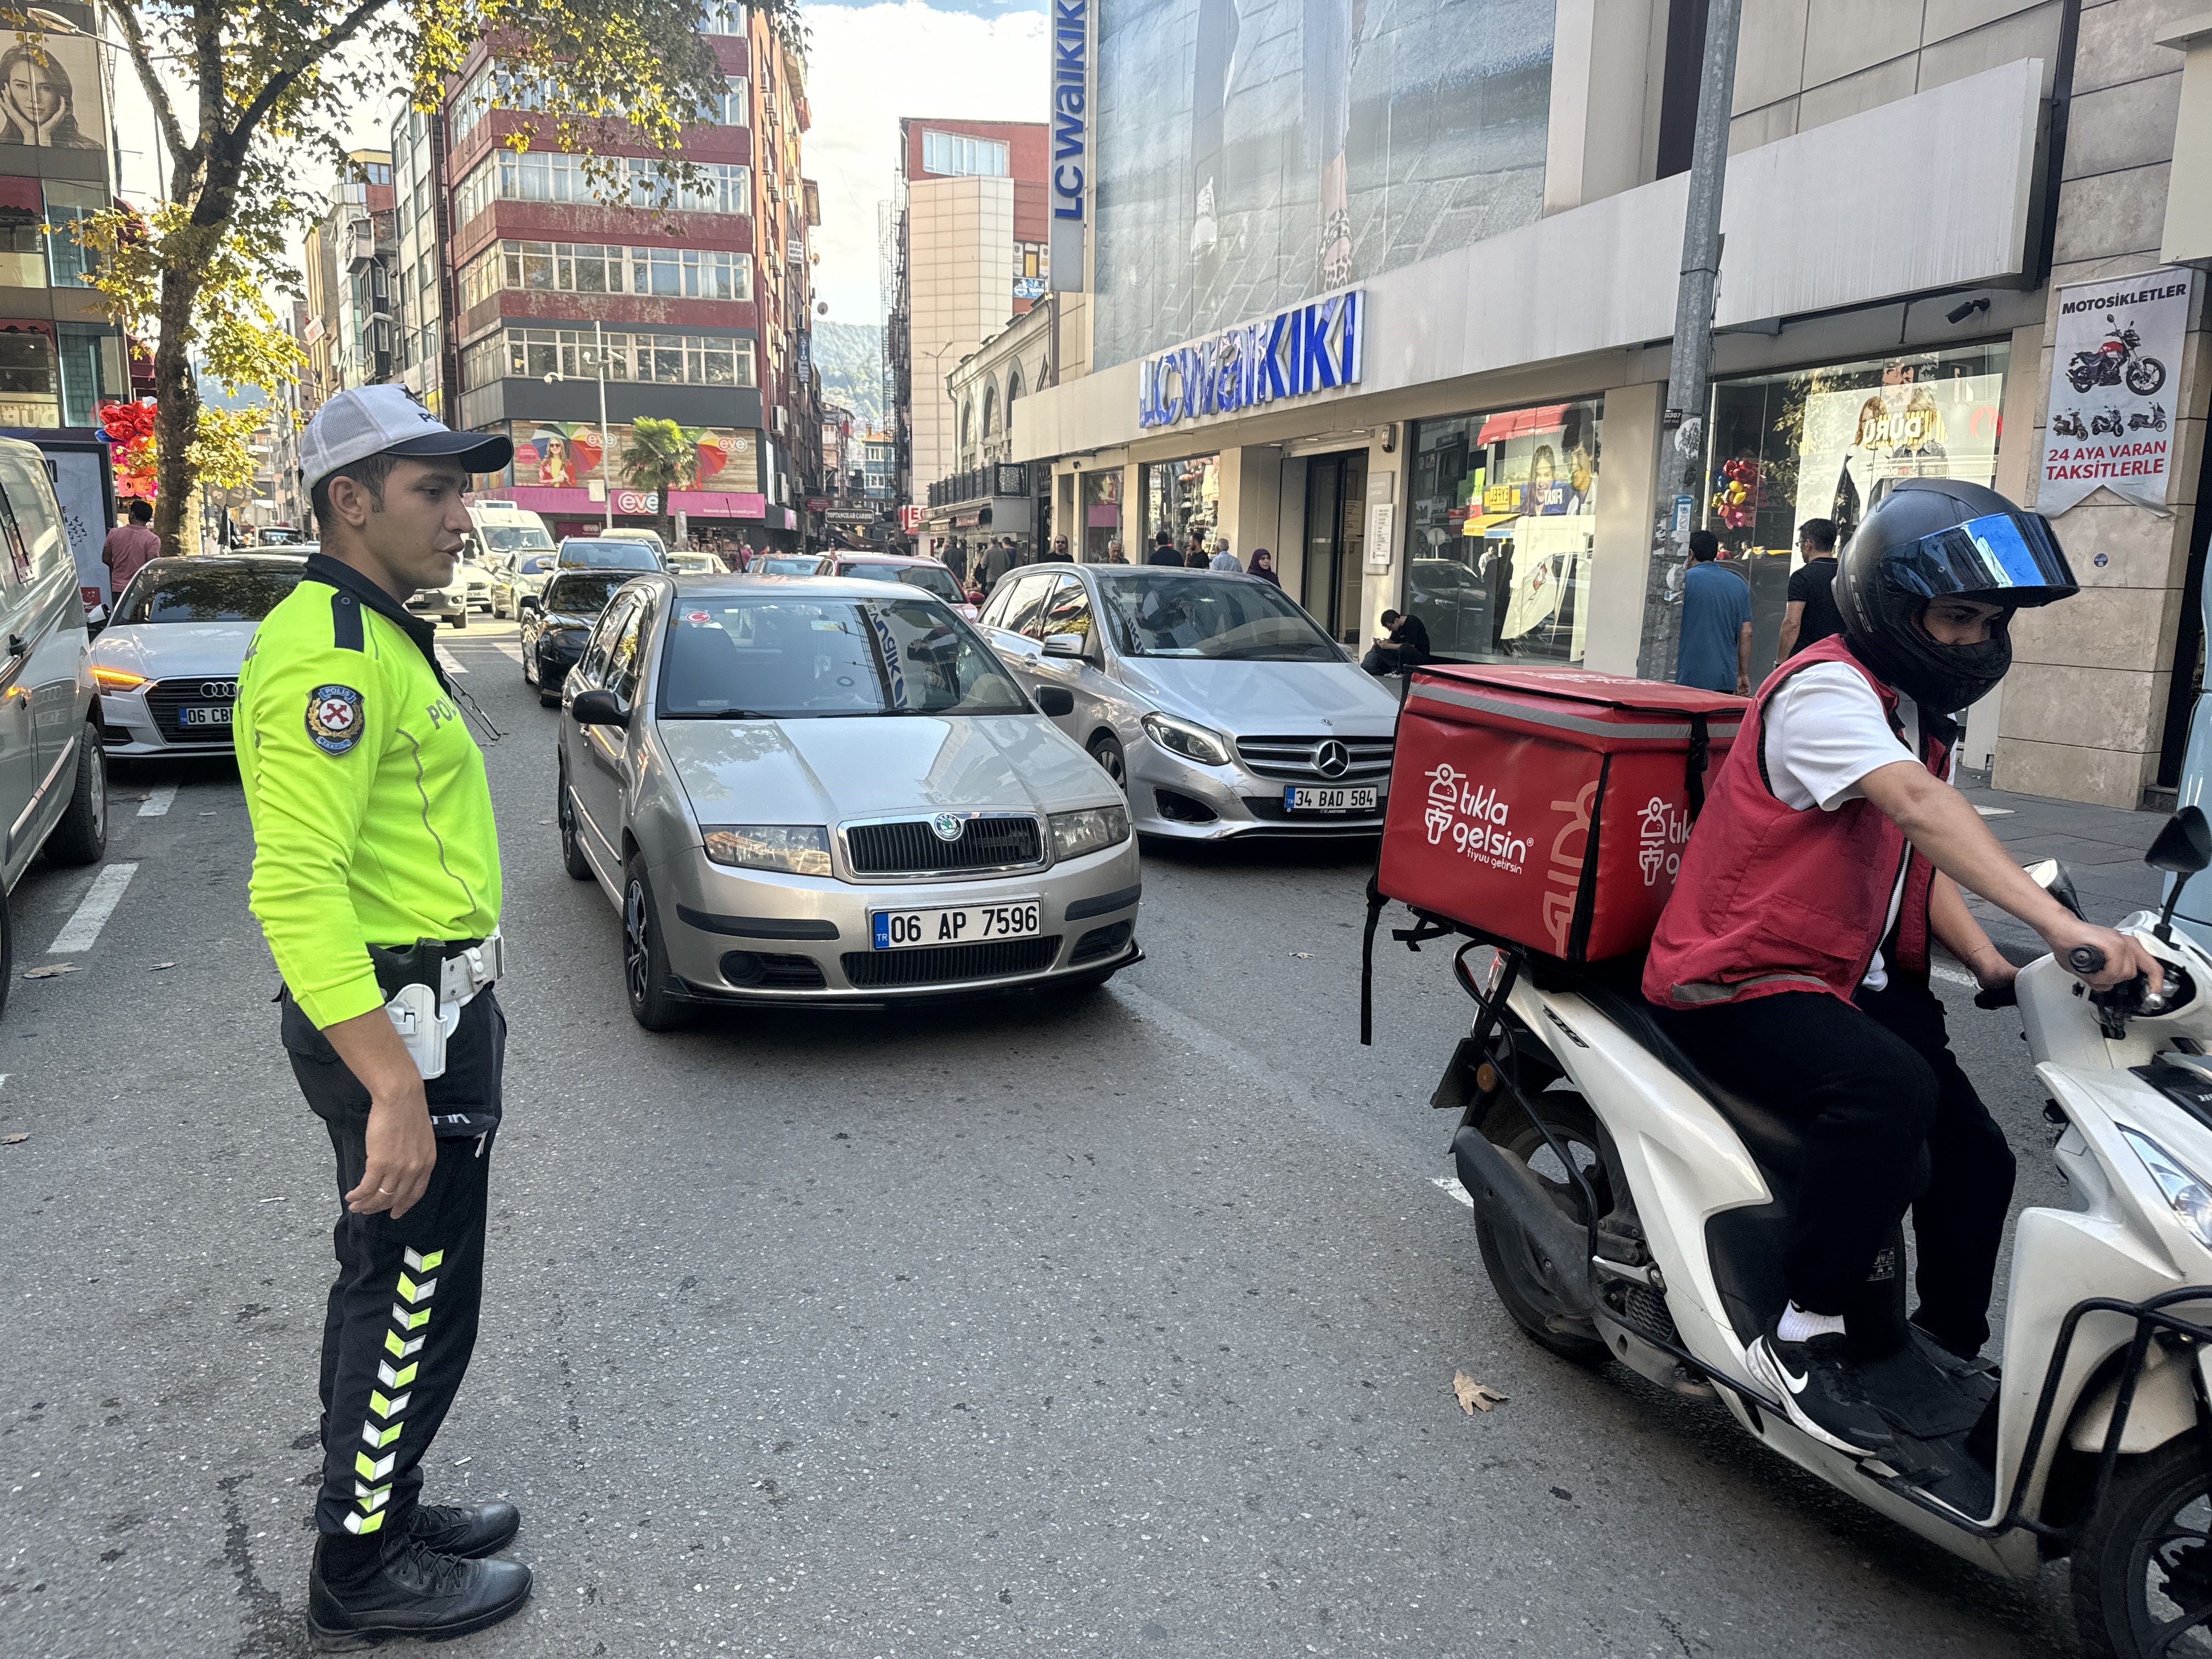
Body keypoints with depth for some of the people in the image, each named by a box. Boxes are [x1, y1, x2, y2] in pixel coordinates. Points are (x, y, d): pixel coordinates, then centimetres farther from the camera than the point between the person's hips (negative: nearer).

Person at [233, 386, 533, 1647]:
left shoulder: (381, 637, 14)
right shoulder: (330, 652, -20)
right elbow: (295, 891, -29)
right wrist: (397, 1086, -31)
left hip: (437, 1010, 10)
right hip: (398, 1023, -10)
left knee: (398, 1290, 21)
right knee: (411, 1299, 4)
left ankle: (388, 1507, 39)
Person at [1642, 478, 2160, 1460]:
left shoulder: (1922, 719, 15)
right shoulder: (1826, 690, -17)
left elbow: (1924, 867, 16)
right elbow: (1921, 809, -33)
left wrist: (1996, 968, -2)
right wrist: (2061, 924, -43)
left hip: (1860, 984, 10)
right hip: (1741, 984, -10)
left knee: (1976, 1163, 7)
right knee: (1891, 1090, -34)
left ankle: (1951, 1351, 30)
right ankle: (1804, 1336, -21)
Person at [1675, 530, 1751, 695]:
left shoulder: (1685, 579, -3)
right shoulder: (1740, 584, 13)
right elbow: (1746, 633, 12)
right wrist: (1744, 675, 16)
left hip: (1690, 678, -5)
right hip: (1727, 680, 5)